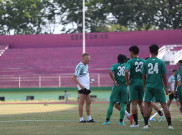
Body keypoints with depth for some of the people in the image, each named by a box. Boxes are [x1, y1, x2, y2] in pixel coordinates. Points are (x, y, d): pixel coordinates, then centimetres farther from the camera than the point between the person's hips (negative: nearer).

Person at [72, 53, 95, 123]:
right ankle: (81, 119, -3)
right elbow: (74, 77, -17)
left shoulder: (86, 65, 14)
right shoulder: (80, 66, -14)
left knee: (88, 102, 12)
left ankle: (89, 118, 18)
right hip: (82, 88, -9)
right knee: (81, 103, -6)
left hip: (87, 87, 10)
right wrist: (80, 85, -22)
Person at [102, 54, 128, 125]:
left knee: (111, 103, 3)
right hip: (124, 87, 0)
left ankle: (107, 120, -1)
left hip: (116, 87, 0)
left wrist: (114, 81, -9)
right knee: (123, 104, 5)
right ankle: (121, 121, 1)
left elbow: (110, 72, -14)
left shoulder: (114, 65, 4)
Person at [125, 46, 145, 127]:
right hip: (142, 83, 5)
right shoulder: (143, 61, 9)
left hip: (133, 83, -5)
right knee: (140, 103, 14)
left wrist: (127, 81, -11)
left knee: (134, 103, -2)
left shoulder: (130, 62, -6)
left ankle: (136, 122, -5)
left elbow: (126, 71, -22)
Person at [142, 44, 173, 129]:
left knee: (147, 104, 6)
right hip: (159, 86, -1)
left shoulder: (146, 62, 2)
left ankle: (146, 124, -1)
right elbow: (164, 76, 1)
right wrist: (166, 87, 9)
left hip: (148, 86, 1)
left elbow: (144, 76, 6)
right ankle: (169, 124, 3)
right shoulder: (161, 62, -1)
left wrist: (144, 86, 17)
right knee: (164, 104, 4)